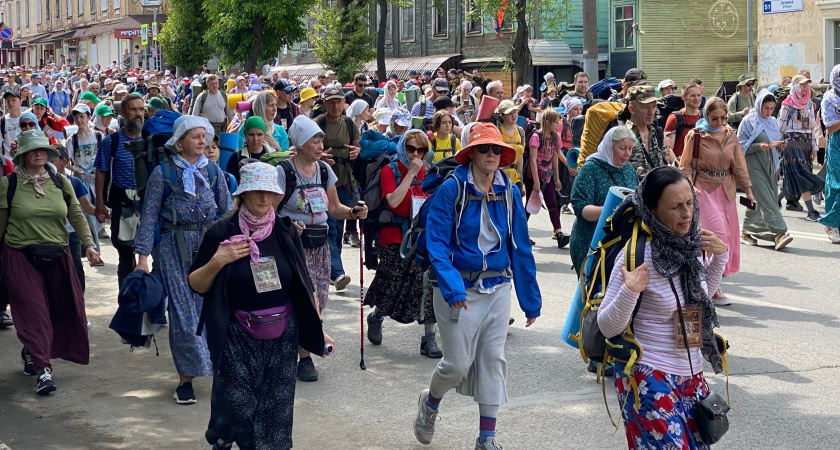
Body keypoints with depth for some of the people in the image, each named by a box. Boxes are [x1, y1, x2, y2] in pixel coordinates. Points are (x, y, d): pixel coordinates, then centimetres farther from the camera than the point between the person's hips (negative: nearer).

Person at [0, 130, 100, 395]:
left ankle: (32, 353, 30)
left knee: (61, 310, 7)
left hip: (57, 255, 4)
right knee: (33, 311, -8)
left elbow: (77, 216, 6)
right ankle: (42, 369, -6)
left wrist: (88, 244, -5)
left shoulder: (60, 183, 6)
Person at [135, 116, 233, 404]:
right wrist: (143, 256, -7)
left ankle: (224, 367, 15)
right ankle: (185, 378, 5)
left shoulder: (213, 171, 7)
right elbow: (149, 215, -2)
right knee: (182, 310, -2)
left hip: (210, 244, 2)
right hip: (175, 247, -2)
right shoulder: (163, 172, -2)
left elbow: (227, 210, 10)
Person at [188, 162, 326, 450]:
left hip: (282, 336, 3)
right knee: (234, 404, -4)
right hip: (238, 337, -2)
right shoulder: (222, 232, -6)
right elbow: (196, 285, -2)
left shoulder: (285, 232, 1)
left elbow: (304, 284, 9)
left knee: (277, 407, 4)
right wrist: (217, 262, -20)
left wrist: (316, 327, 8)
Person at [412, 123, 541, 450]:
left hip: (497, 288, 4)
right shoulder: (451, 189, -11)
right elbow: (437, 243, -15)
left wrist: (530, 299, 6)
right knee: (457, 363, -2)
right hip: (459, 288, -4)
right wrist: (451, 288, -27)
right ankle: (430, 402, 32)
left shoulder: (509, 193, 1)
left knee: (493, 360, 5)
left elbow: (520, 247, 5)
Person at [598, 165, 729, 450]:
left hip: (691, 375, 7)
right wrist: (629, 293, -33)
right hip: (648, 377, -7)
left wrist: (721, 256, 5)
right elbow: (607, 327, -16)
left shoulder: (690, 245, -1)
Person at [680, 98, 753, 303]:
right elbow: (686, 165, -4)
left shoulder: (731, 135, 8)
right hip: (705, 188, -6)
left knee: (729, 233, 5)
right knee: (718, 232, -16)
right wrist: (689, 186, -19)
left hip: (726, 189, 6)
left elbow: (739, 165, 13)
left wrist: (747, 190, 11)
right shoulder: (696, 136, -5)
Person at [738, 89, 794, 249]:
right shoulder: (749, 121, -5)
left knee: (758, 201, 7)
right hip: (754, 166, -7)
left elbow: (777, 143, 22)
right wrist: (758, 146, -23)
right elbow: (741, 146, -7)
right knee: (765, 199, -14)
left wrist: (780, 146, -2)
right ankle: (779, 233, -22)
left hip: (769, 166, 7)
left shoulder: (773, 122, 14)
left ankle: (746, 232, 18)